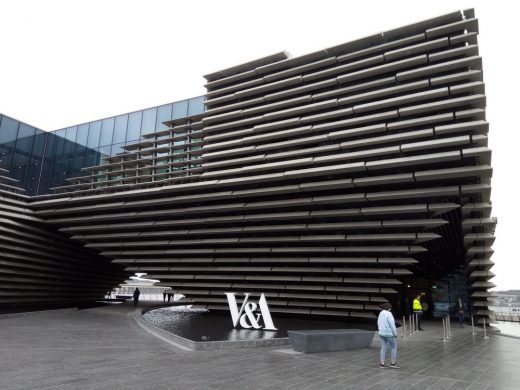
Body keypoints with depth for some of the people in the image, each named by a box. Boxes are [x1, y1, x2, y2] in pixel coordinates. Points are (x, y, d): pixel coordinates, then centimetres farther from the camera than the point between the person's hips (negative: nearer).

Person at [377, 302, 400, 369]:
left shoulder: (380, 314, 9)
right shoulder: (388, 314, -17)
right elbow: (392, 324, -19)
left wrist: (381, 331, 18)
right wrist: (395, 333, -10)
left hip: (382, 333, 7)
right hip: (389, 334, -7)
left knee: (383, 348, 8)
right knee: (394, 348, 8)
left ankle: (382, 364, 5)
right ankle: (393, 363, 9)